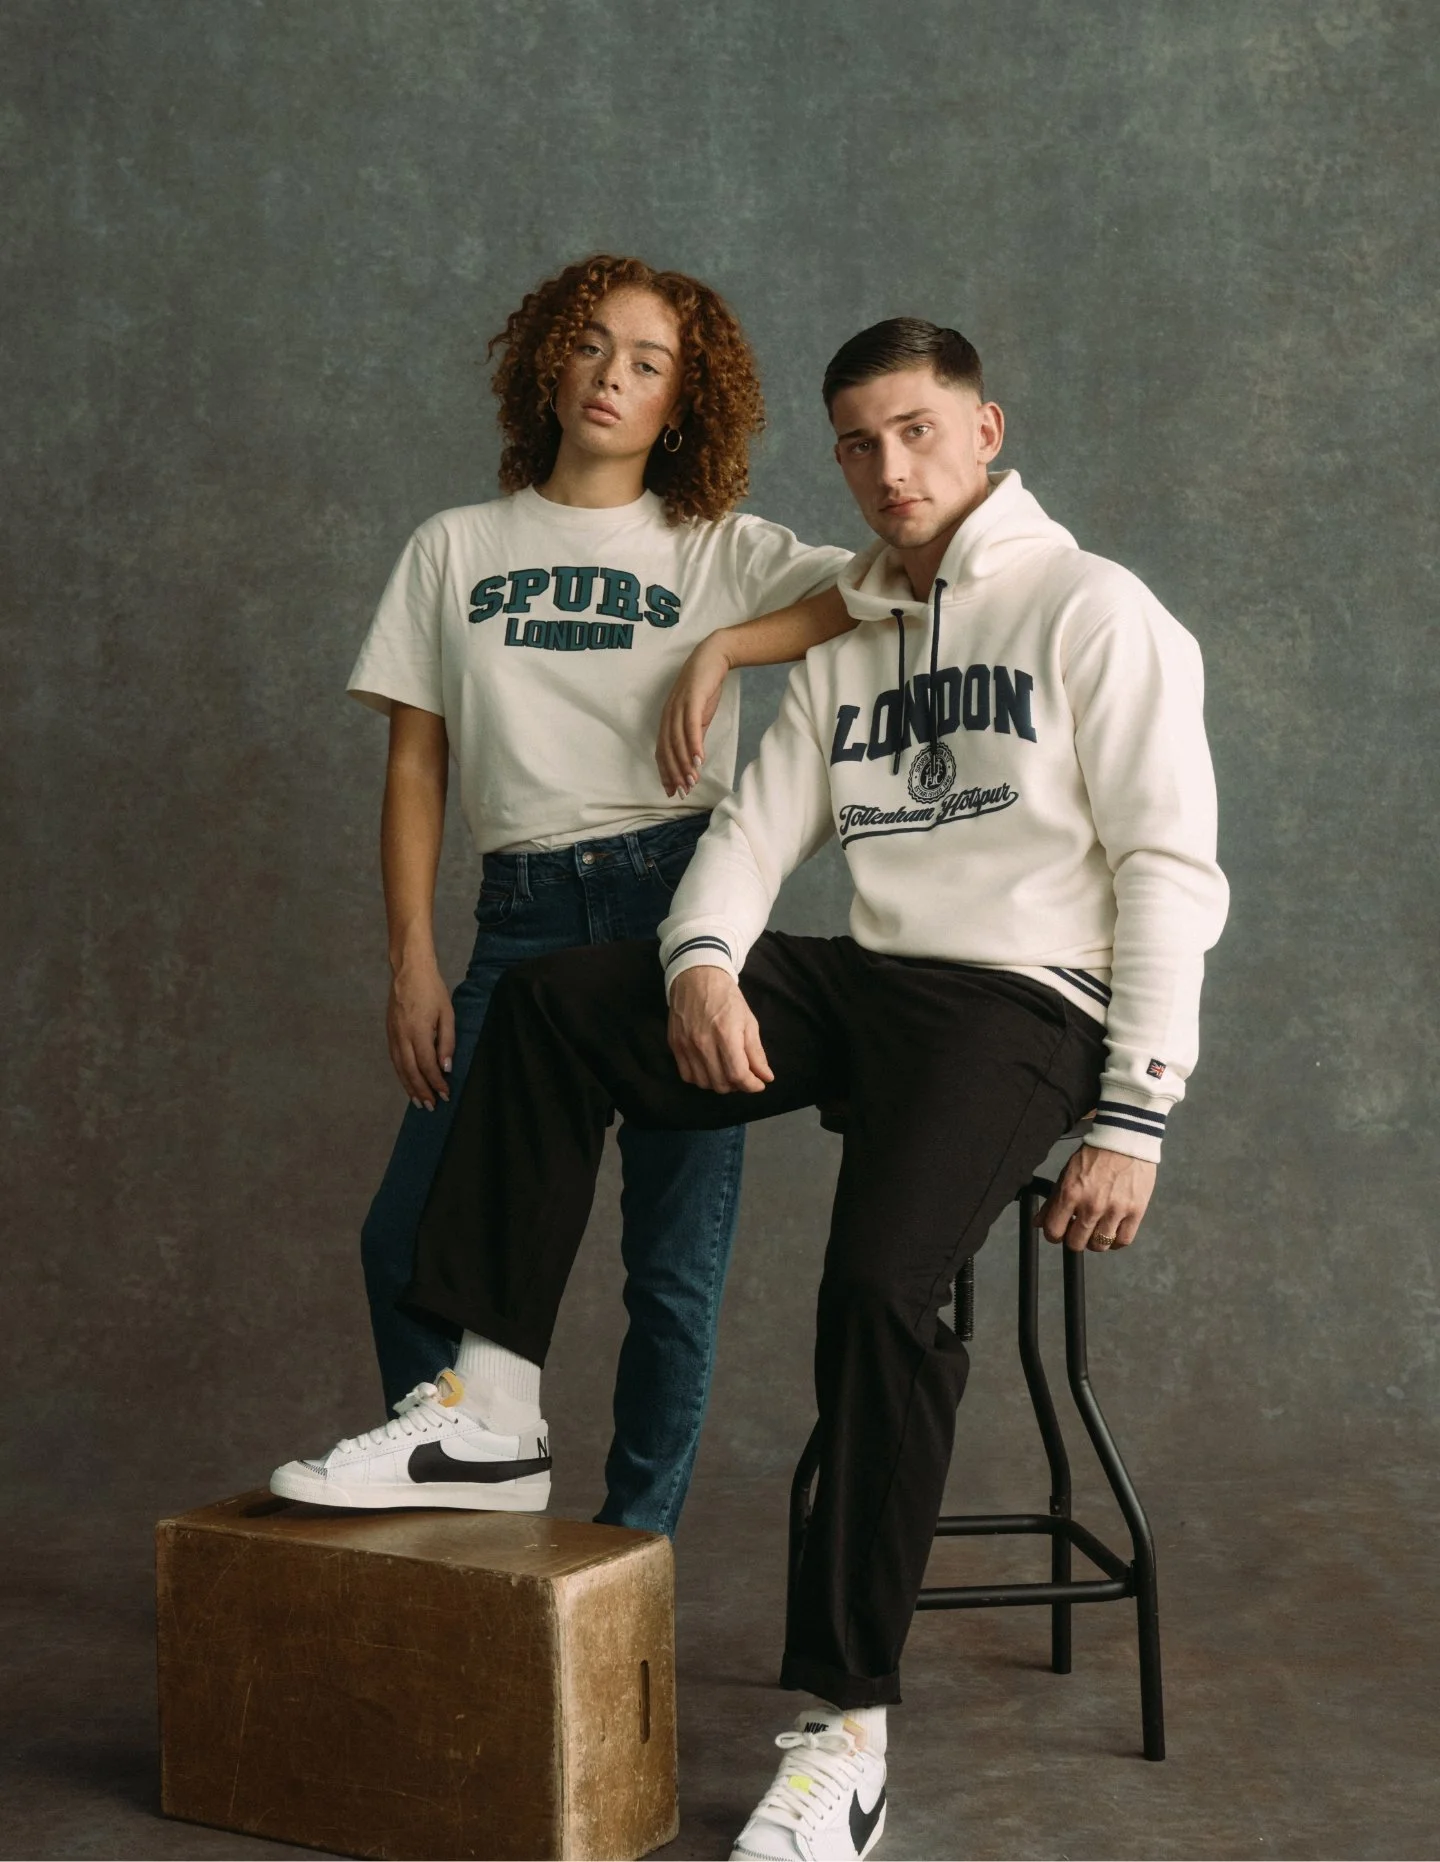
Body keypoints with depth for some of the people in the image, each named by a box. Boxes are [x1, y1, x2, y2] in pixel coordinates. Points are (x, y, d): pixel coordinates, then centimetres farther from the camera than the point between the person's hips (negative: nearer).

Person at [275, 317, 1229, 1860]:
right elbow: (753, 830, 12)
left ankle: (845, 1731, -19)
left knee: (880, 1284, -30)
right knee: (551, 1003, -9)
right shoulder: (845, 648, 19)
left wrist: (1135, 1115, -14)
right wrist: (701, 961, -13)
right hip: (862, 983, 7)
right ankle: (485, 1412, -6)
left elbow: (1171, 872, -6)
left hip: (1025, 1004, -6)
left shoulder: (1092, 609, 0)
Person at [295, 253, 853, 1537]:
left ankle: (633, 1551, 16)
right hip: (522, 917, 2)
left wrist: (723, 650, -11)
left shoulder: (722, 553, 10)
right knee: (412, 1230, -6)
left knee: (675, 1261, 0)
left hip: (679, 904, -1)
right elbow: (415, 768, 9)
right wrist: (413, 965, 0)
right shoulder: (457, 549, 14)